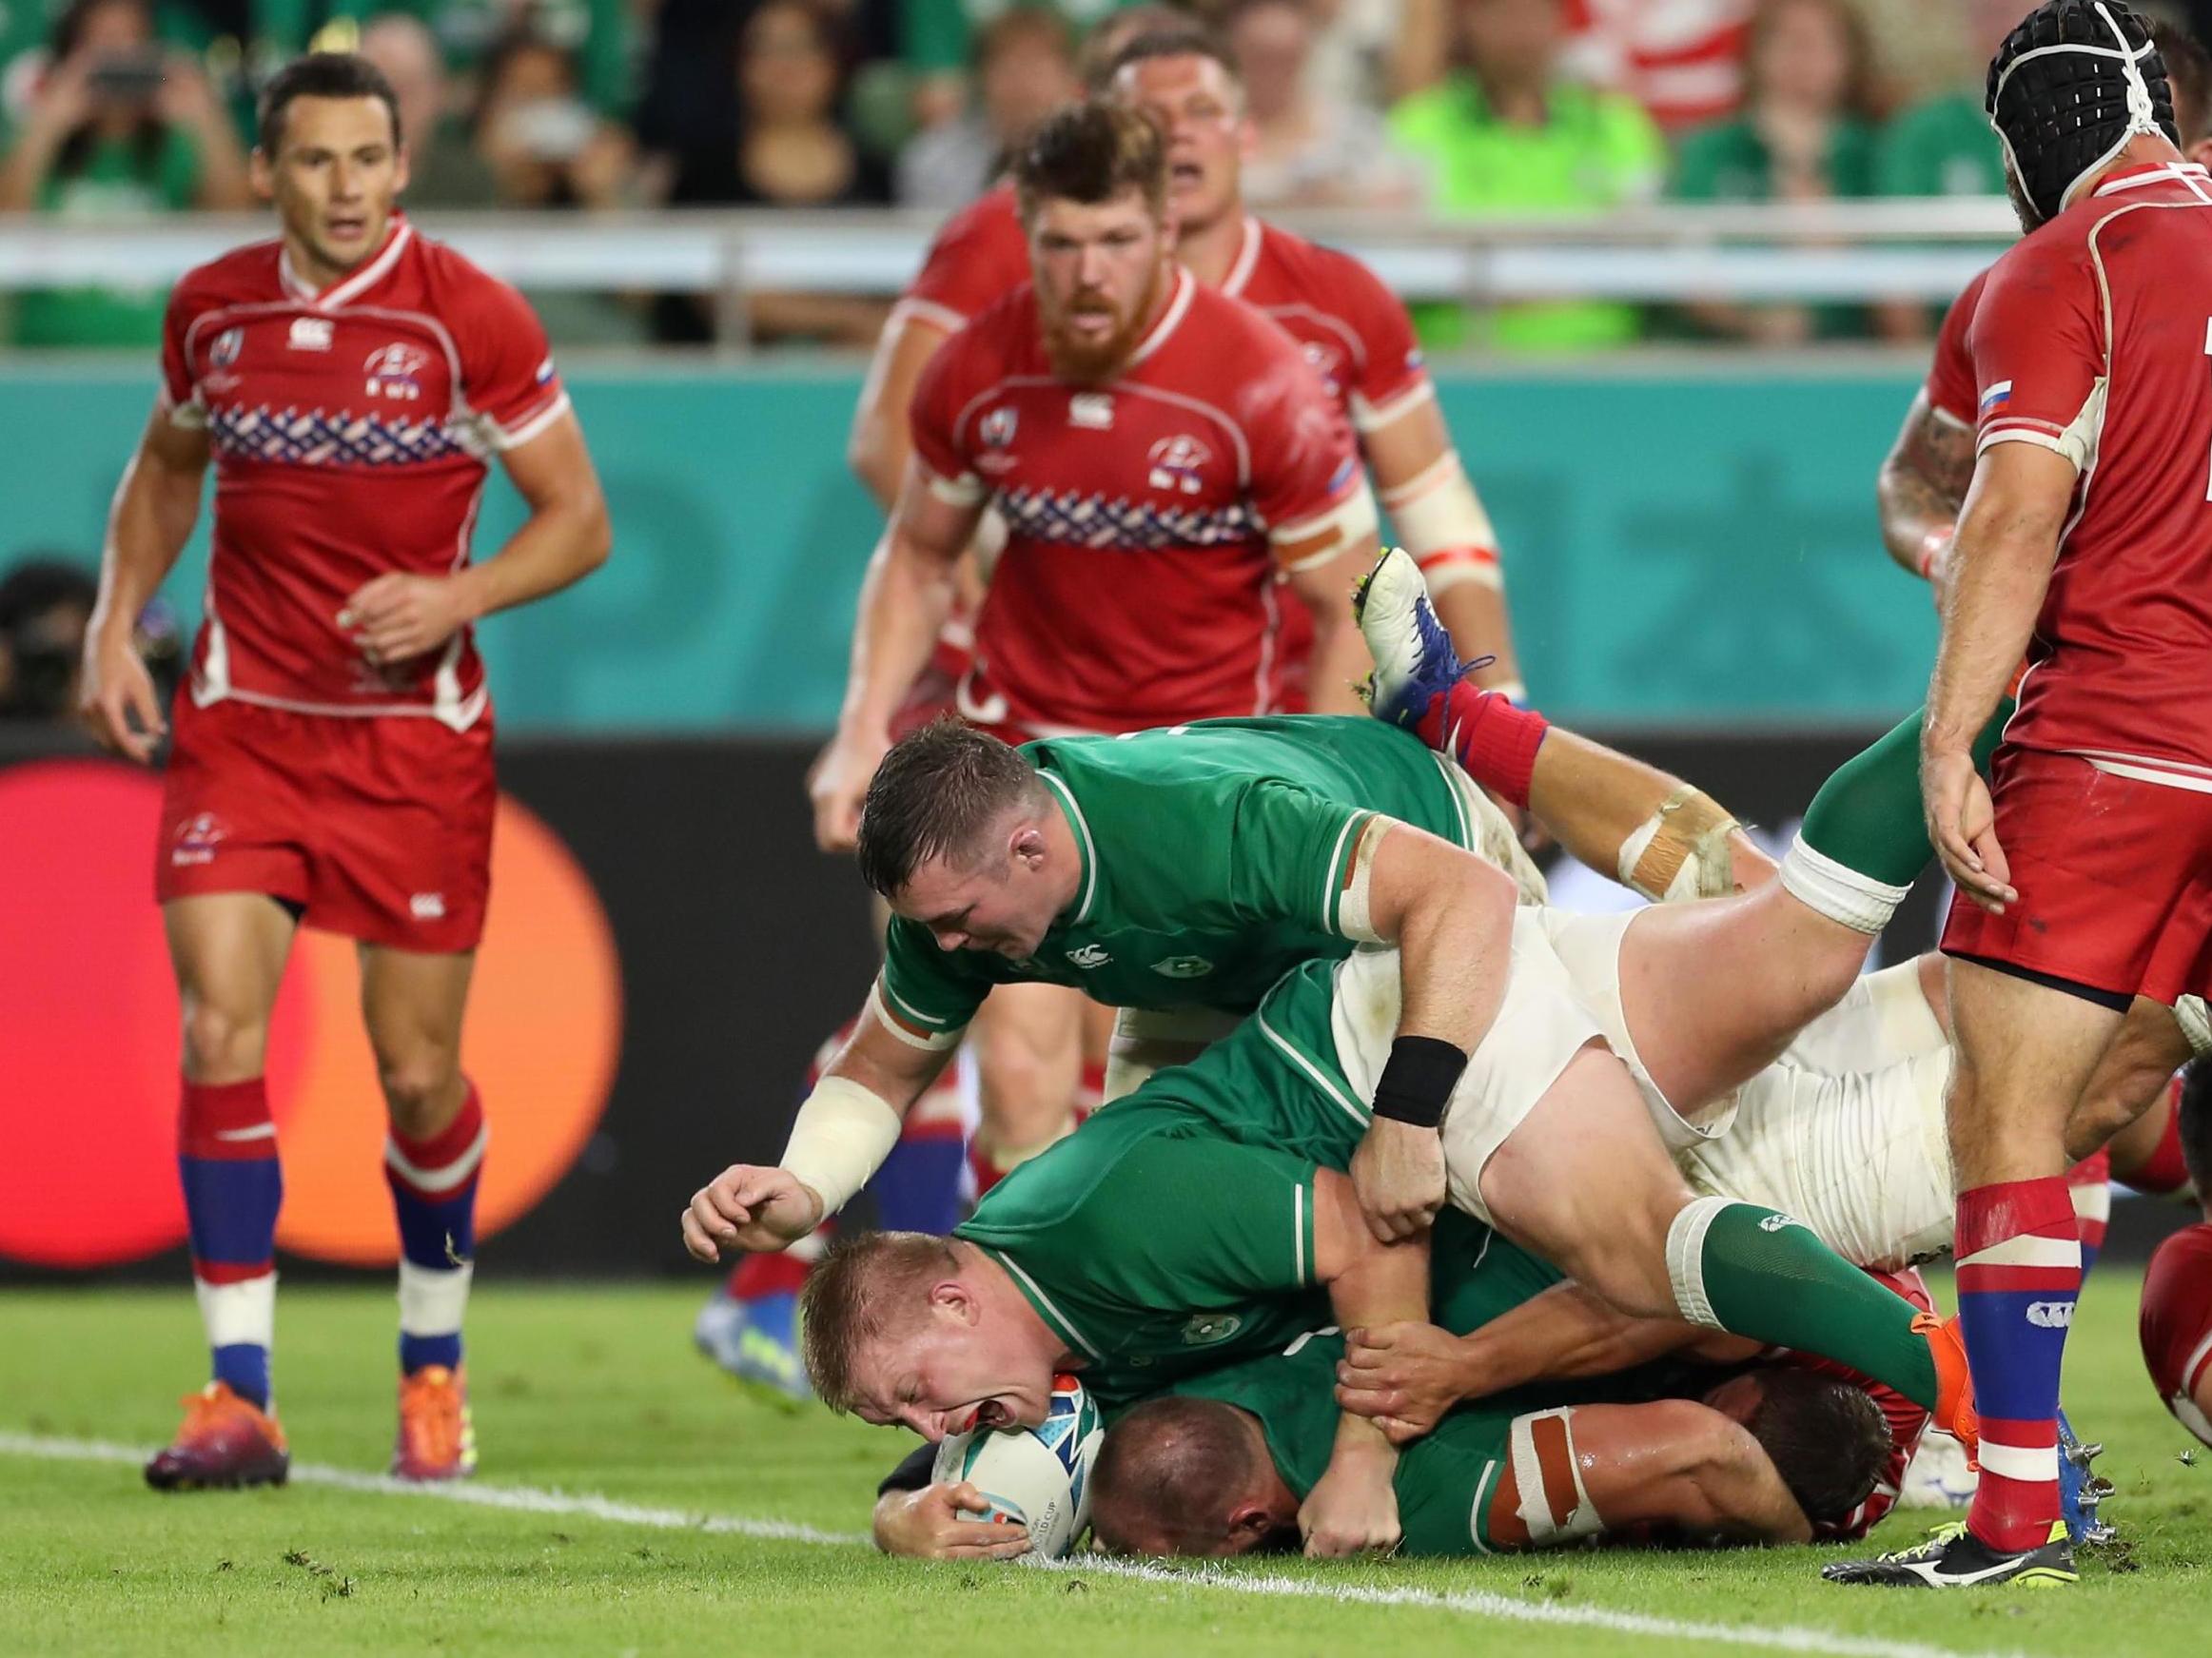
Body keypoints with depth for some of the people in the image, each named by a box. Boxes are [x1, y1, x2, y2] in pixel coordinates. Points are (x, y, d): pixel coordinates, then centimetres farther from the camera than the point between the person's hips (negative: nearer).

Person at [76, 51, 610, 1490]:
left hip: (416, 733, -2)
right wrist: (116, 625, 7)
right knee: (220, 1030, -13)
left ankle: (435, 1367, 28)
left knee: (419, 1075, 3)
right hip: (242, 719, 2)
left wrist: (456, 596, -21)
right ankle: (241, 1397, -11)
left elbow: (578, 519, -4)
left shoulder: (468, 317, -9)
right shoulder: (212, 310, 2)